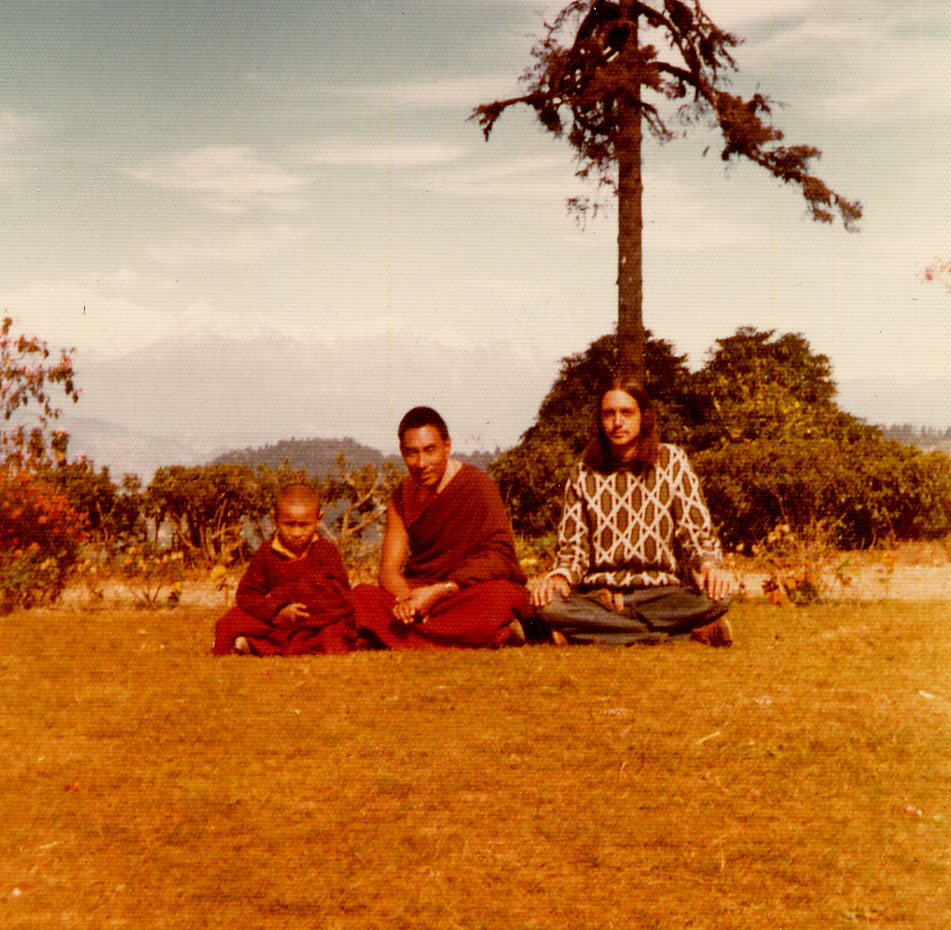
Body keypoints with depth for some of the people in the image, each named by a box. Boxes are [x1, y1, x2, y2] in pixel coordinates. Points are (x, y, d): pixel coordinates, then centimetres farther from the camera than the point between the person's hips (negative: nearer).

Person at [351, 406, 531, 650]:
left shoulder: (477, 485, -9)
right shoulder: (403, 496, 8)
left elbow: (499, 558, -16)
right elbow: (389, 569, 3)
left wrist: (439, 591, -25)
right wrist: (407, 598, -21)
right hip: (422, 592, 5)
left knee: (499, 597, -38)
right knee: (361, 596, -22)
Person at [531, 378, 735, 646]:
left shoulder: (672, 462, 6)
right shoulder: (584, 474, 10)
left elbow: (698, 531, 4)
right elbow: (572, 545, 9)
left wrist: (710, 565, -19)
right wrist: (560, 575, -14)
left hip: (661, 592, -1)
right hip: (597, 592, 1)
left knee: (716, 596, -32)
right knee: (547, 605, -32)